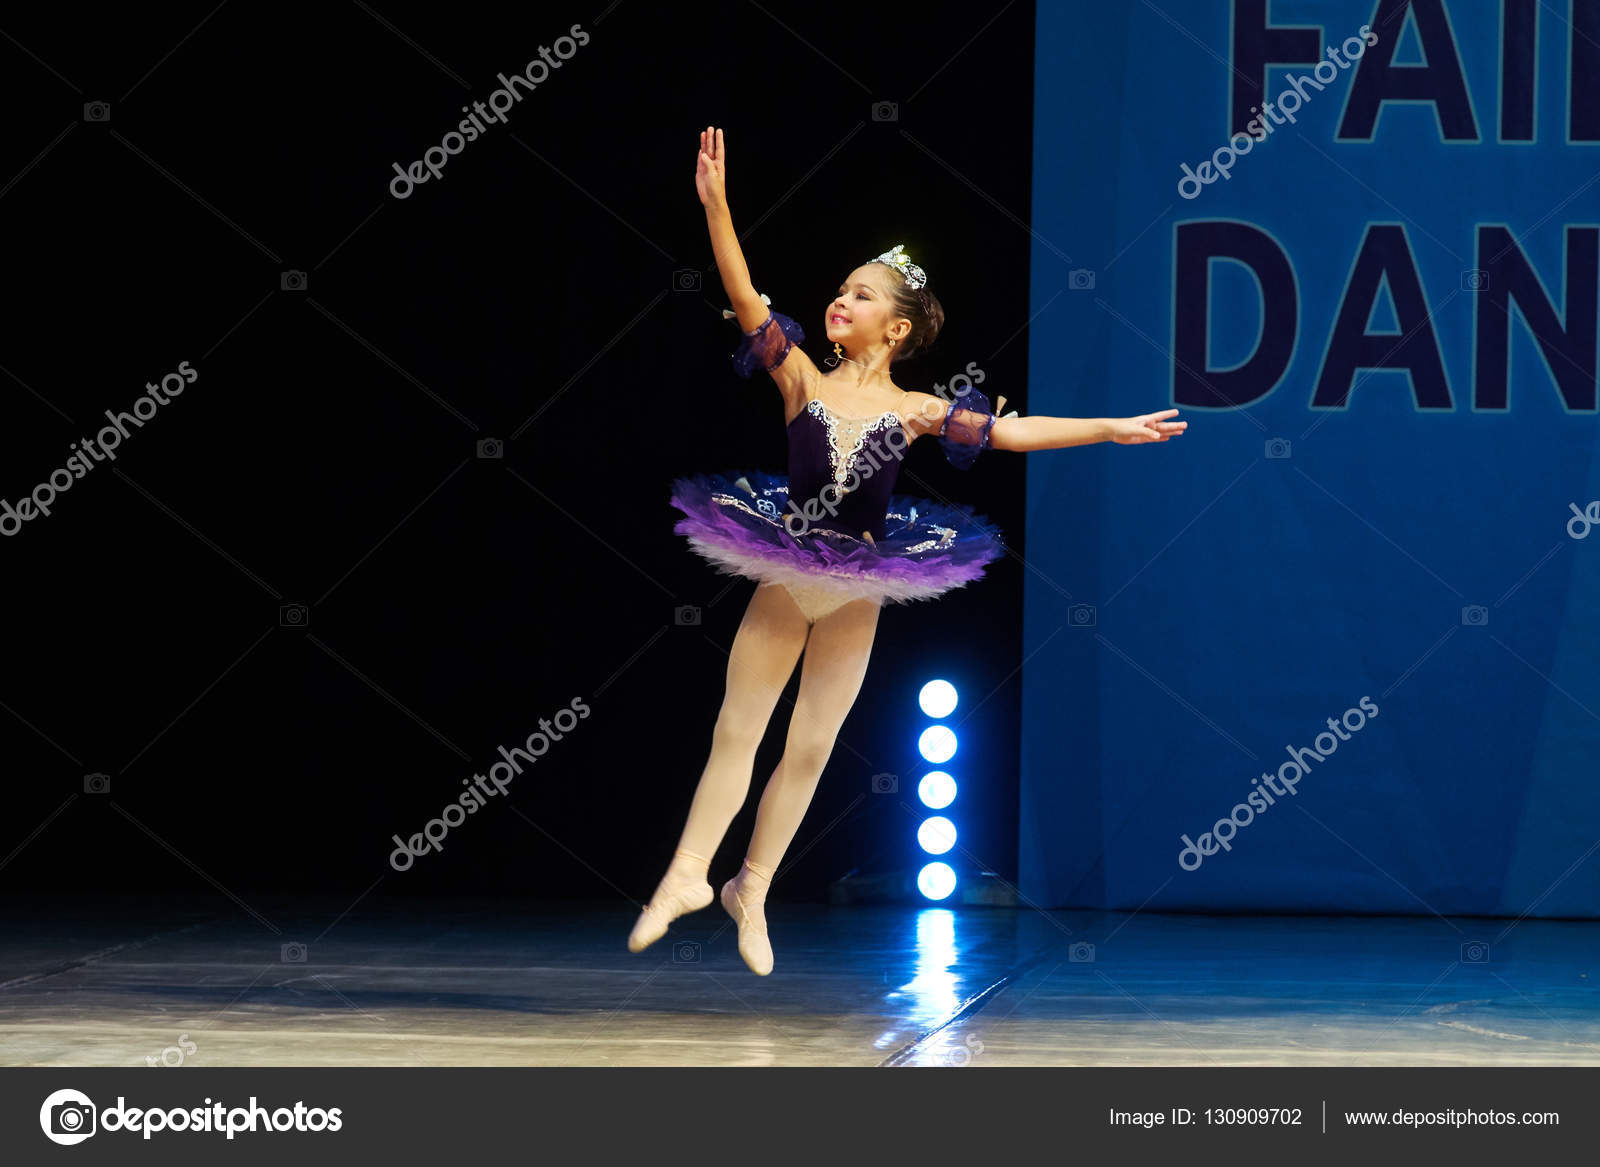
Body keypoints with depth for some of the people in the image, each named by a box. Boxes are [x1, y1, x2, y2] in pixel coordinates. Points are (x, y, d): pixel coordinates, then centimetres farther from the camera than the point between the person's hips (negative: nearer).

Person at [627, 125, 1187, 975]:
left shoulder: (916, 411, -2)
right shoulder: (802, 382, -4)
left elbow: (1012, 432, -1)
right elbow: (747, 300, -13)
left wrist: (1112, 429, -7)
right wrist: (715, 205, -24)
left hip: (855, 595, 1)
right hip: (783, 579, -1)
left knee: (809, 750, 7)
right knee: (736, 731, -1)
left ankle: (752, 889, 20)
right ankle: (686, 876, 6)